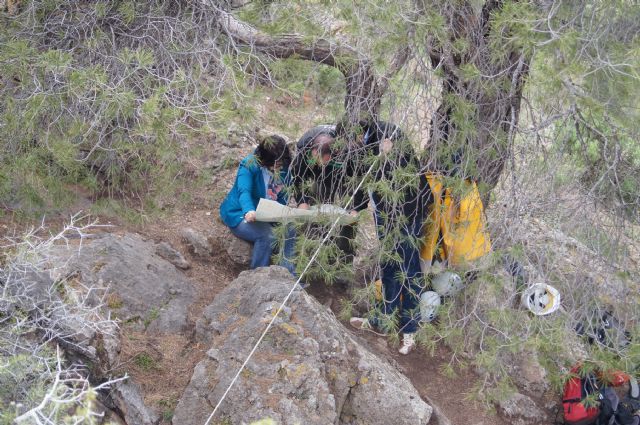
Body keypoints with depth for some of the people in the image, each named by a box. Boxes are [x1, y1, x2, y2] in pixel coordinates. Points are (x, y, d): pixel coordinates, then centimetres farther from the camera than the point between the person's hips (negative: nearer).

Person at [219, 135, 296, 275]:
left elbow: (282, 195, 1)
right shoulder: (249, 166, -24)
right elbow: (244, 191, -39)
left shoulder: (283, 169, -5)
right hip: (240, 214, -6)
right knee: (266, 235, -31)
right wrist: (248, 211, -59)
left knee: (289, 230, -16)